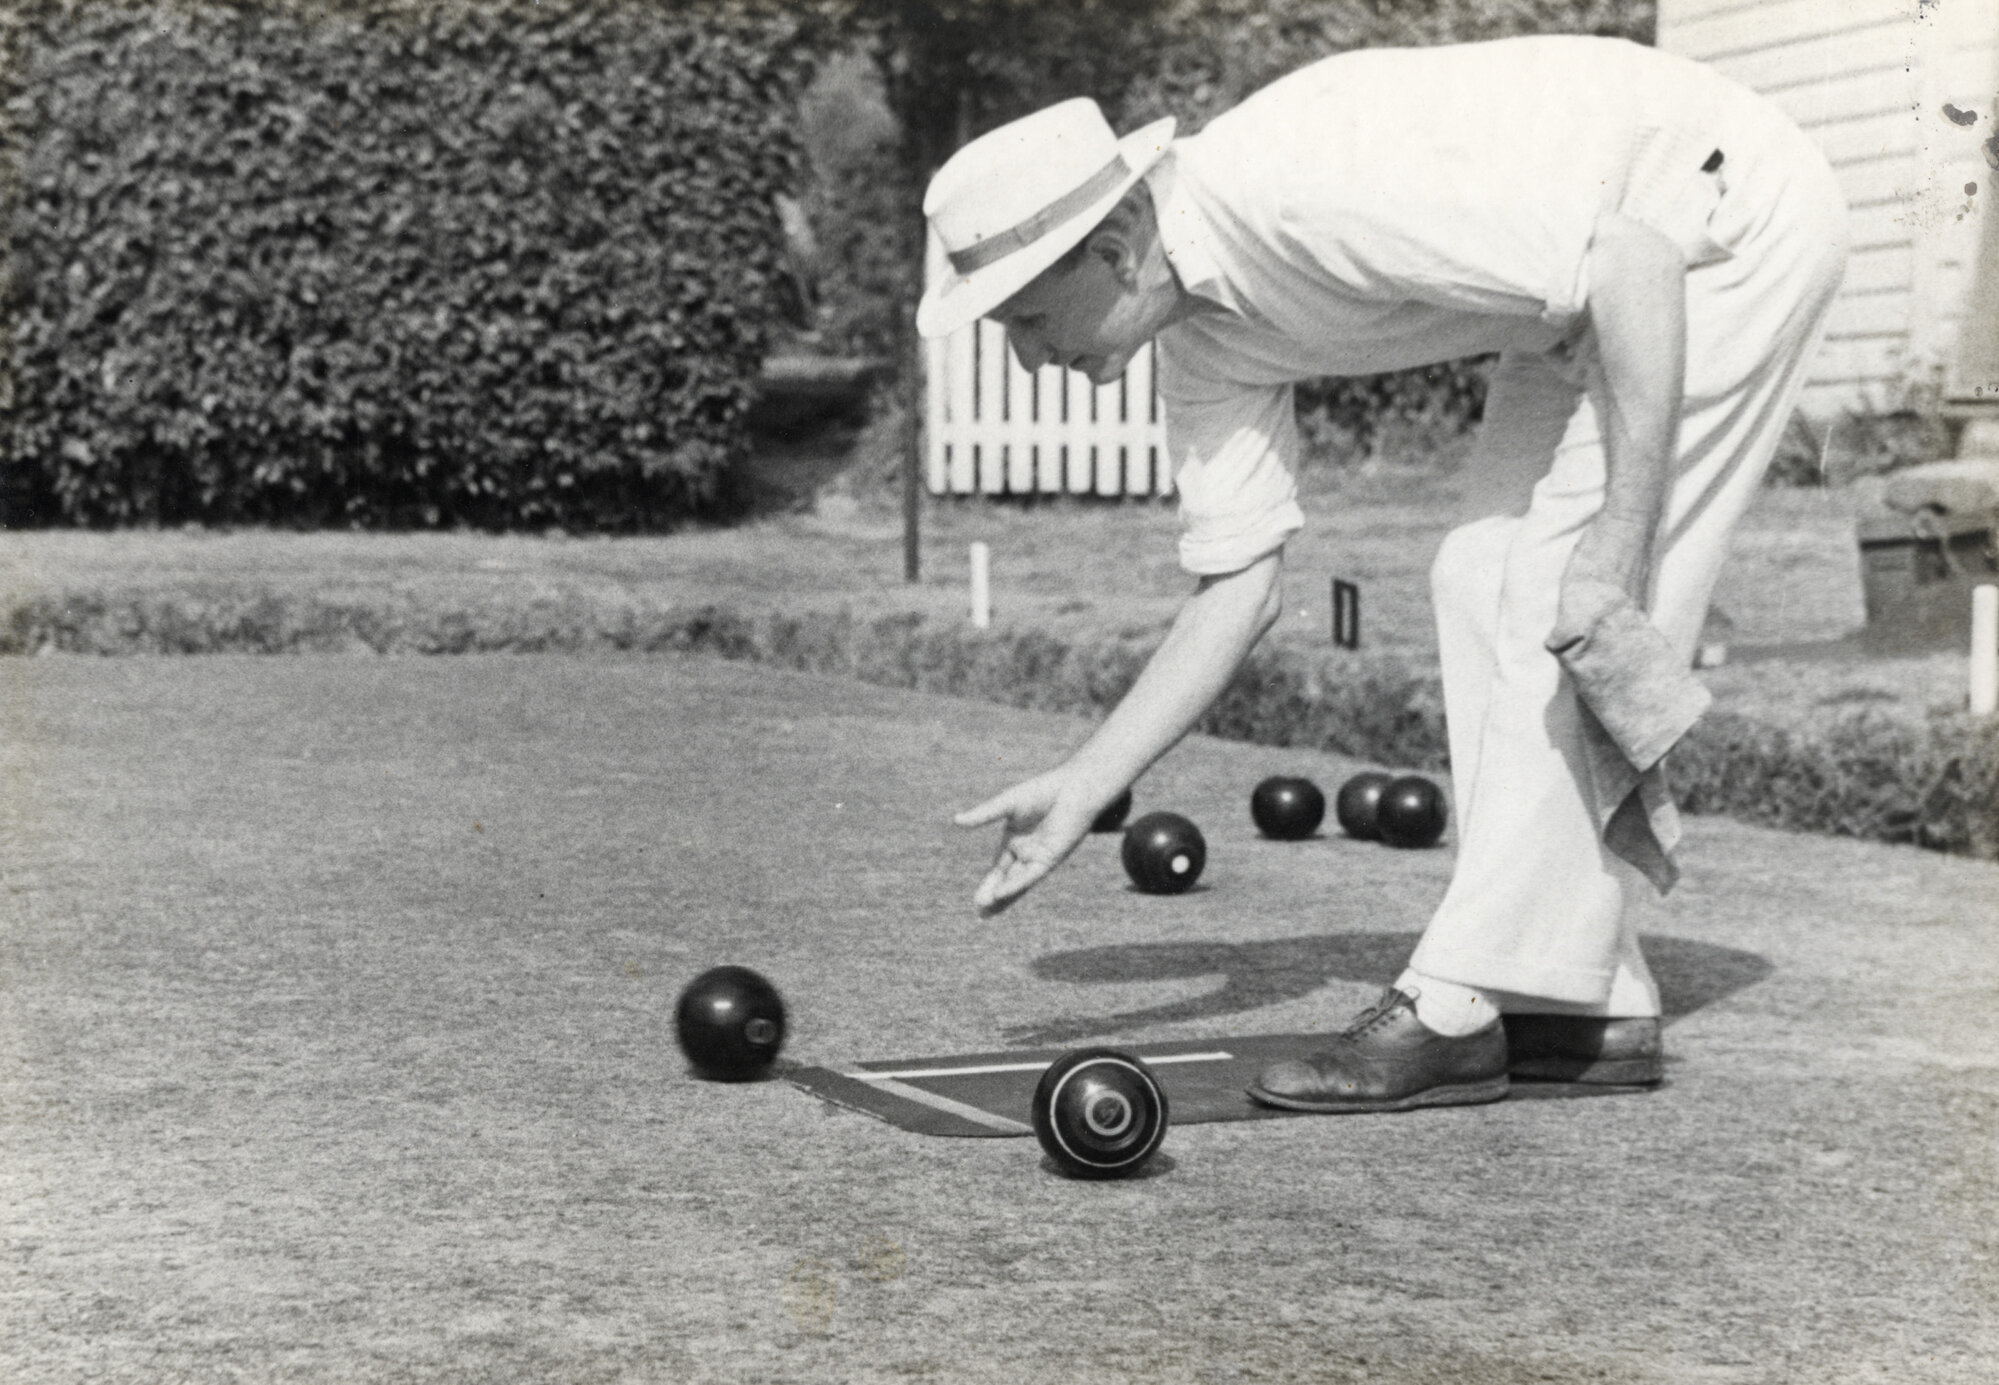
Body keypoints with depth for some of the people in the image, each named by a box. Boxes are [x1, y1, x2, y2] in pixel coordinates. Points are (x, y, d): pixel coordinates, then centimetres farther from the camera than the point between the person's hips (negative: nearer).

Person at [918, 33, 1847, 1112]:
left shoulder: (1306, 185, -31)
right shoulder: (1204, 332, -1)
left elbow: (1634, 262, -31)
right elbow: (1237, 588, 4)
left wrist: (1622, 536, -32)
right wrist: (1081, 790, 0)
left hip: (1737, 217, -9)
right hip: (1604, 266, 9)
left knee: (1559, 590, -14)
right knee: (1483, 579, 5)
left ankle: (1459, 1012, -10)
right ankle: (1584, 1006, 8)